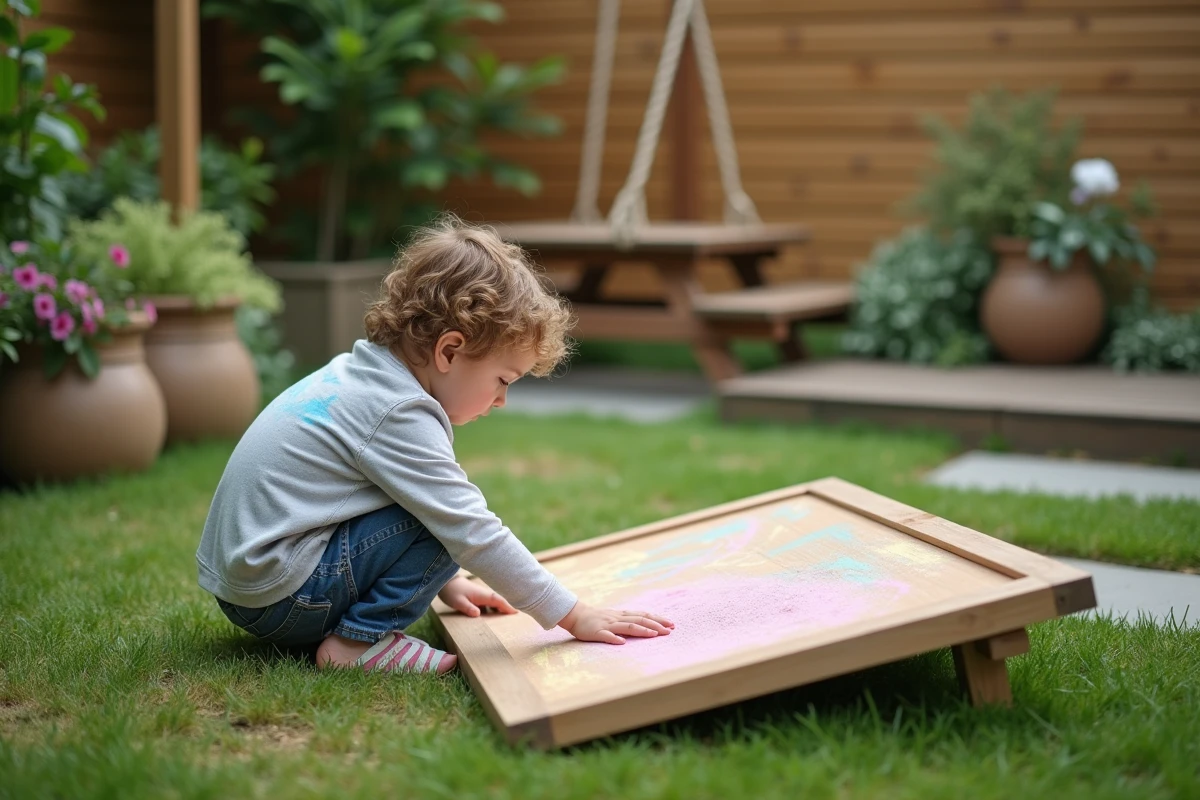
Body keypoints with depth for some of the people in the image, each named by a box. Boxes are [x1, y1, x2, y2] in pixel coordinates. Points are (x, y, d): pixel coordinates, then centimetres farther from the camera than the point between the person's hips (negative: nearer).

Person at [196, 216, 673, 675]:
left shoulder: (363, 372, 9)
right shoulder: (401, 417, -20)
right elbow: (474, 533, -20)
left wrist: (444, 581, 26)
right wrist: (574, 616, -14)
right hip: (276, 593, -10)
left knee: (431, 508, 16)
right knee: (439, 523, -16)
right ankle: (359, 641, -7)